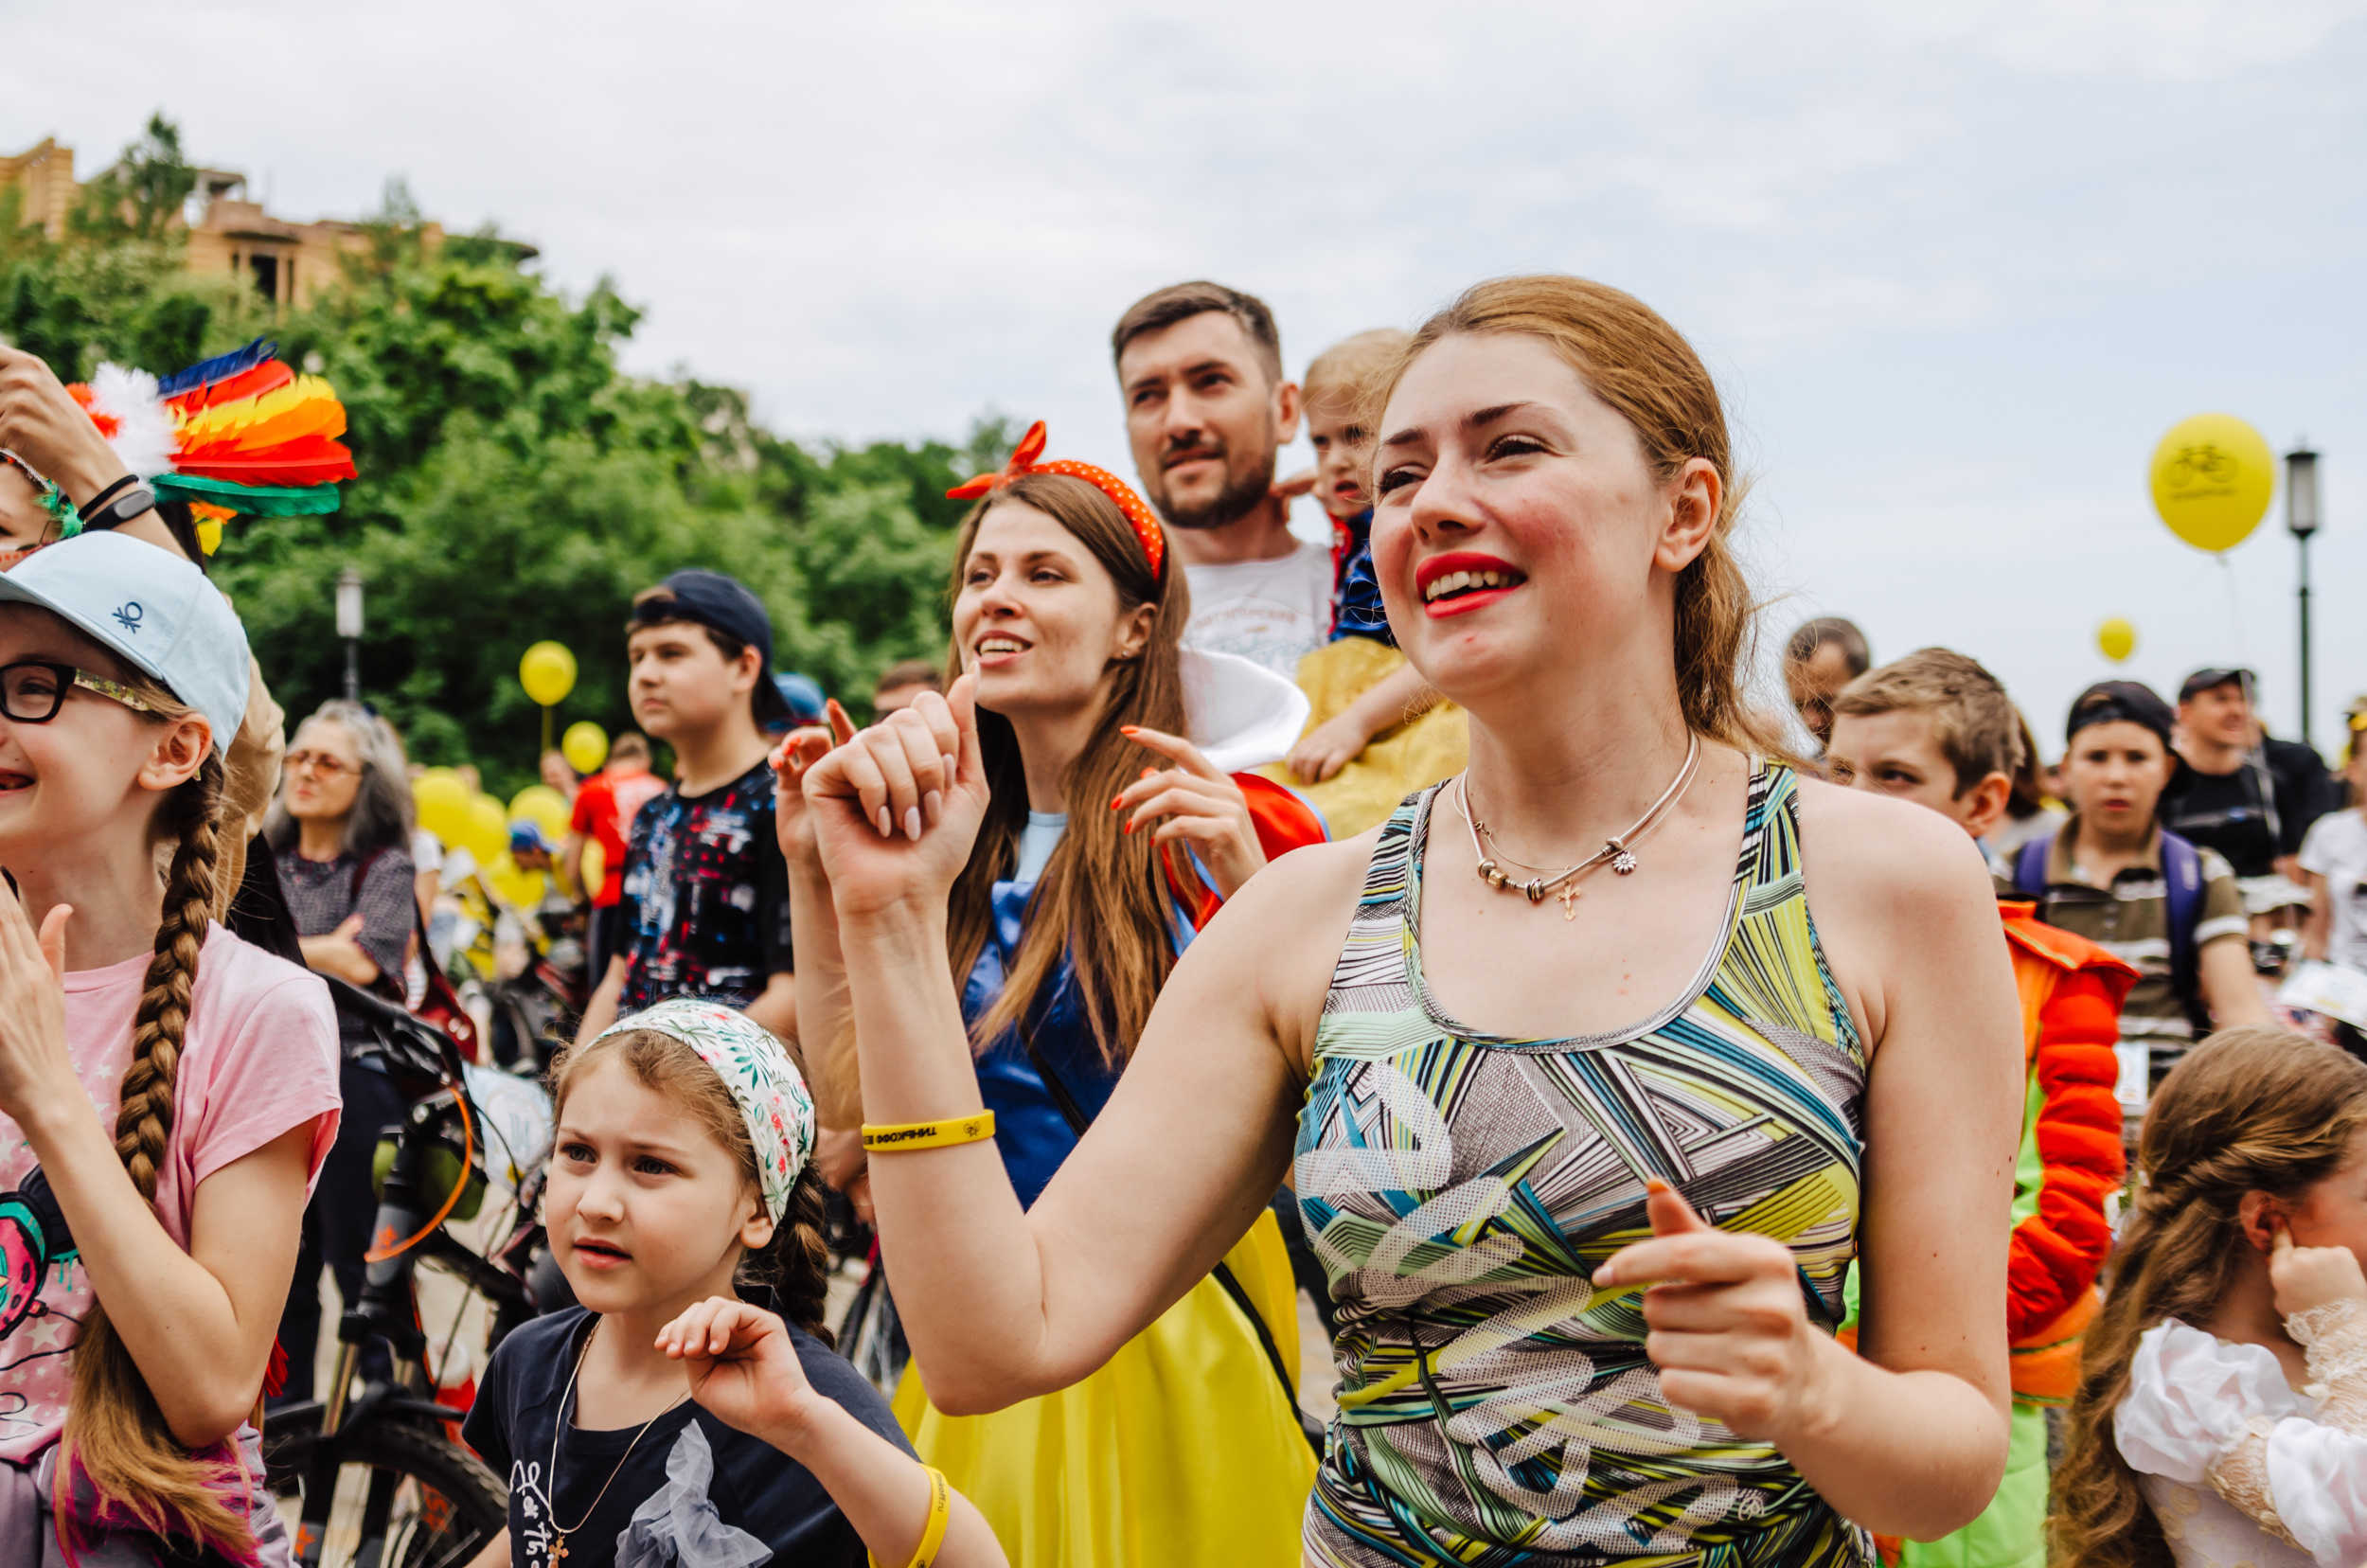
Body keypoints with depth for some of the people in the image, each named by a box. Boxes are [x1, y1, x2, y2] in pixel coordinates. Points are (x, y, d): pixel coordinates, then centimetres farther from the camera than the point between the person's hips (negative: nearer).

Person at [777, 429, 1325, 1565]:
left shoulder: (1209, 832, -9)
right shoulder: (950, 848, 7)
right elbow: (848, 1099, 5)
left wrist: (1248, 894, -28)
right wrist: (812, 874, 1)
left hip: (1170, 1358, -5)